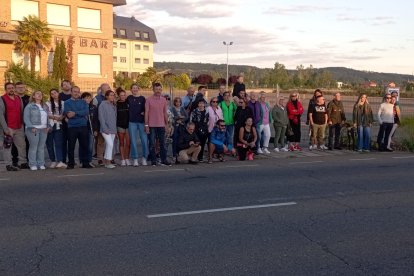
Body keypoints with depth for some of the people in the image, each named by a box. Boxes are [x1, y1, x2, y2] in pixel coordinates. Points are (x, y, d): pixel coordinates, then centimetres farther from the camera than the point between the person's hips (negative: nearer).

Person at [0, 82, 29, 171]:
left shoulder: (19, 98, 12)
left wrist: (22, 124, 11)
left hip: (19, 128, 6)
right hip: (8, 128, -6)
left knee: (22, 145, 9)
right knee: (7, 147, -1)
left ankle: (23, 162, 19)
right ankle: (9, 164, 4)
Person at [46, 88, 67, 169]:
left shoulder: (62, 103, 10)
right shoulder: (48, 103, 5)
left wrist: (62, 117, -8)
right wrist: (54, 117, -14)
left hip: (58, 126, 0)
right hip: (50, 125, 0)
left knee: (58, 143, -10)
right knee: (50, 144, 3)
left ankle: (60, 161, -19)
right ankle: (53, 161, 12)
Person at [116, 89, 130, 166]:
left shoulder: (128, 103, 3)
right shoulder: (116, 104, 1)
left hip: (128, 125, 1)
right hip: (120, 125, -1)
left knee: (128, 143, -1)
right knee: (121, 143, 5)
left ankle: (127, 159, 9)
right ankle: (122, 160, 9)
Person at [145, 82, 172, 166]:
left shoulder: (163, 100, 8)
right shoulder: (149, 100, -3)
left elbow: (165, 113, 14)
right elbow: (146, 113, -3)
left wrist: (167, 124, 11)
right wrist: (146, 125, -7)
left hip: (161, 125, 3)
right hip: (152, 125, -3)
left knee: (162, 143, 6)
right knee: (152, 144, 2)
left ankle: (164, 160, 12)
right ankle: (153, 160, 9)